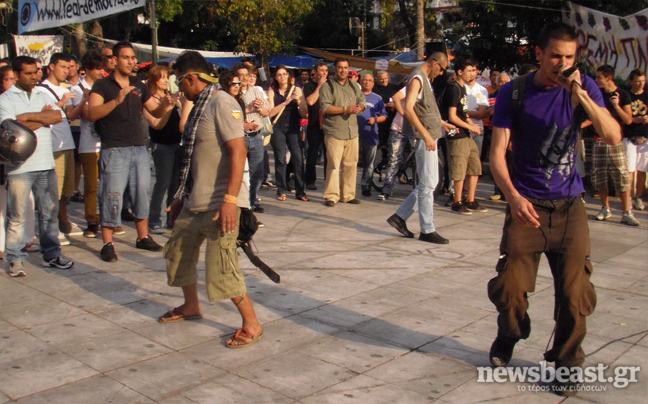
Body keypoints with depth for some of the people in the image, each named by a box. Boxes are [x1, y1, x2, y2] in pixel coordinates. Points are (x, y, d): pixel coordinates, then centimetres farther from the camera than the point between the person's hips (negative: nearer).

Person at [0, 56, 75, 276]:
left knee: (50, 211, 8)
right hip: (19, 166, -4)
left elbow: (58, 116, -2)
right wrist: (43, 117, -4)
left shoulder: (42, 96, 16)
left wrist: (30, 116, -12)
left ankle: (51, 253, 18)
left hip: (45, 163, 5)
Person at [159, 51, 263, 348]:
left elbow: (238, 151, -23)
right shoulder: (199, 107, 16)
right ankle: (191, 306, 39)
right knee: (178, 254, 19)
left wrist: (230, 199, -28)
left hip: (219, 204, -10)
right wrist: (181, 196, 24)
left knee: (221, 268, -10)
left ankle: (251, 325, 4)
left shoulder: (222, 104, -14)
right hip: (195, 202, 10)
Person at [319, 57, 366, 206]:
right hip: (334, 132, -5)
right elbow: (325, 107, -10)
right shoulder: (327, 86, 0)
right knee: (333, 165, -7)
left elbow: (362, 101, 15)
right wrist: (345, 109, -17)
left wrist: (359, 108, -9)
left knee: (351, 164, 7)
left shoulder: (354, 85, 17)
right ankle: (331, 196, 0)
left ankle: (348, 195, 16)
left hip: (352, 132, 5)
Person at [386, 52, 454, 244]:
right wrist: (426, 135, -27)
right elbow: (409, 109, -24)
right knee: (428, 184, -5)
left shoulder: (425, 79, 20)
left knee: (428, 183, 13)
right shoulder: (417, 79, -11)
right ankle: (427, 230, 2)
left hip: (429, 136, 10)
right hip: (424, 138, -10)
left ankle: (400, 216, 17)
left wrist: (442, 123, 29)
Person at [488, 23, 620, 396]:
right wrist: (514, 196, -23)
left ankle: (566, 363, 21)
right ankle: (507, 341, 29)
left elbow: (614, 136, -10)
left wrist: (582, 96, -23)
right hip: (527, 206, -1)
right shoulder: (514, 93, -4)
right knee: (511, 287, -2)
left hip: (569, 207, 1)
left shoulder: (583, 88, 1)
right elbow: (497, 152, -8)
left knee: (574, 292, -1)